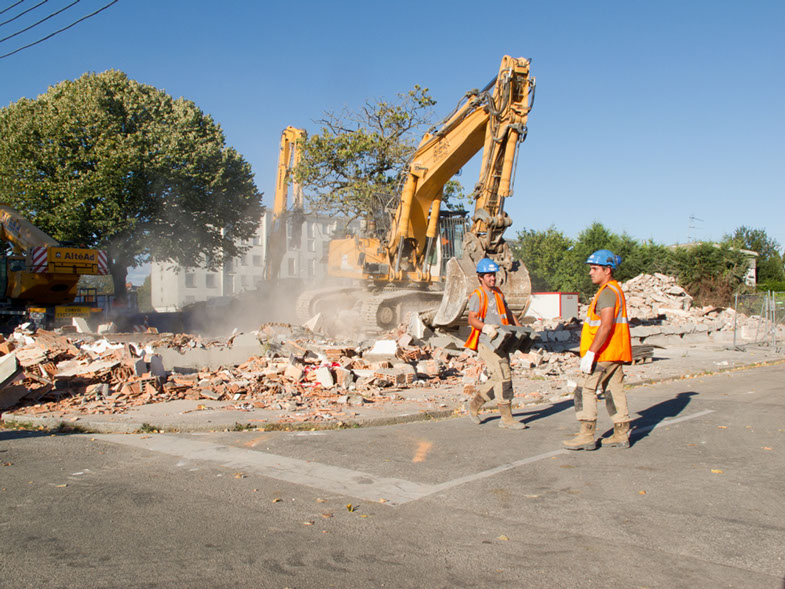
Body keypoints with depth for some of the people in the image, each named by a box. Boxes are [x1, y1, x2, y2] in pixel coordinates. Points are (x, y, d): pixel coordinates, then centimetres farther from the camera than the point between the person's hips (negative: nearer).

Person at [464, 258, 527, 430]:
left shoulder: (498, 293, 19)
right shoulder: (477, 295, -5)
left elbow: (508, 314, 28)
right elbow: (472, 319, -14)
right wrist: (486, 327, -31)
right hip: (487, 343, -8)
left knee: (498, 379, 11)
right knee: (503, 378, -11)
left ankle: (475, 403, 29)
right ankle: (507, 419, -5)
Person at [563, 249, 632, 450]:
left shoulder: (607, 292, -15)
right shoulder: (615, 290, 19)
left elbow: (606, 326, -24)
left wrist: (591, 352, -26)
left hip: (604, 353, -10)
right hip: (615, 354, 10)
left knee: (587, 390, -6)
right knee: (614, 391, 12)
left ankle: (586, 436, -5)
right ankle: (622, 435, 16)